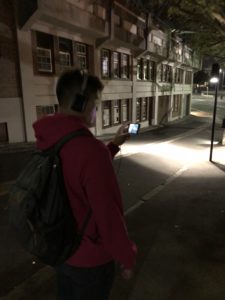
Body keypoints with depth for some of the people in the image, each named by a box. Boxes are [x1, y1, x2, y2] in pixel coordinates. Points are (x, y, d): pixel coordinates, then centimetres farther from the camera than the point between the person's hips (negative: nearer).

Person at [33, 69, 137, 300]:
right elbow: (109, 216, -28)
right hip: (90, 258, -7)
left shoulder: (48, 140, -7)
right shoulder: (90, 148, -34)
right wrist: (127, 258, -11)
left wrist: (114, 144, 11)